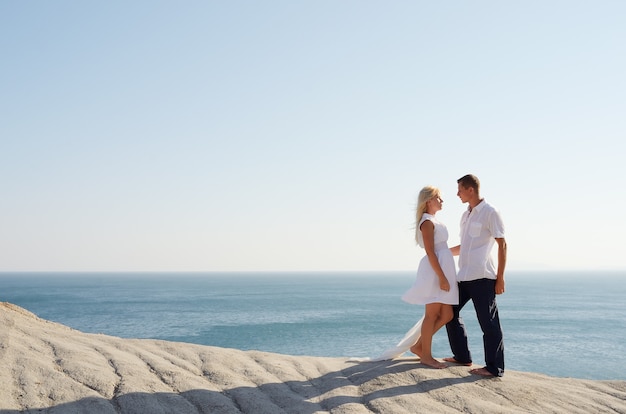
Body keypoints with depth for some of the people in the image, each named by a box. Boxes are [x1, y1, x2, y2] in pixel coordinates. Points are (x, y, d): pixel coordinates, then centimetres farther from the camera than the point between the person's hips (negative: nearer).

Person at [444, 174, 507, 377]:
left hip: (482, 277, -9)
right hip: (464, 277, 9)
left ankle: (494, 367, 4)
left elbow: (502, 245, -8)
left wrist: (500, 278, -12)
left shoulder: (490, 213, -6)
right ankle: (462, 356, 25)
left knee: (488, 322, -4)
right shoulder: (465, 215, 17)